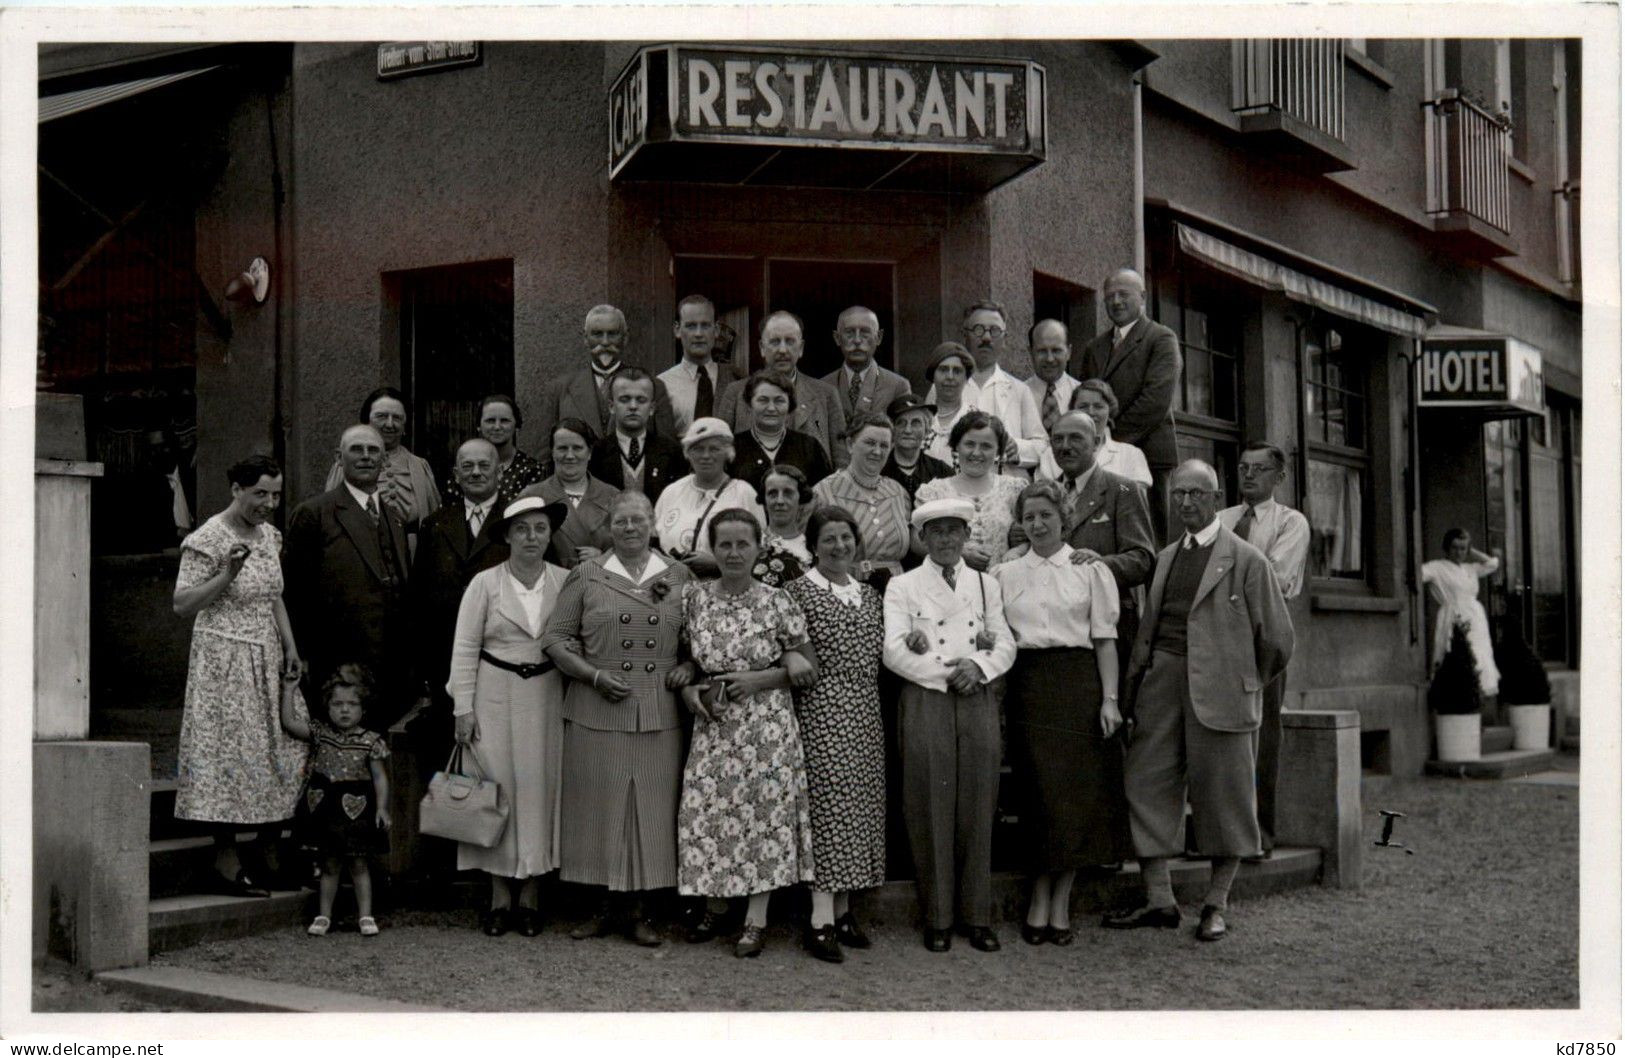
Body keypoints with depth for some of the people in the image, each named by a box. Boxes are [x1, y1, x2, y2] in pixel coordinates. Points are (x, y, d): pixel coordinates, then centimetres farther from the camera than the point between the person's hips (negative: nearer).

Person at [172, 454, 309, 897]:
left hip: (267, 660, 7)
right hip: (225, 660, -7)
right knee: (232, 753, -6)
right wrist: (227, 575, -23)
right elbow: (182, 604, -13)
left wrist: (291, 648, 12)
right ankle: (226, 863, 3)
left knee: (281, 752, 3)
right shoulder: (208, 539, -11)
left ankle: (265, 855, 15)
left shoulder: (269, 535, 12)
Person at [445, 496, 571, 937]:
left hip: (546, 697, 1)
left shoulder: (564, 582, 2)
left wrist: (573, 701, -1)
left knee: (539, 789, 3)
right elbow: (465, 648, 0)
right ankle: (499, 897, 12)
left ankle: (529, 896, 14)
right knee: (497, 788, 1)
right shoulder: (485, 583, -1)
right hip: (495, 695, -1)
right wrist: (464, 708, -4)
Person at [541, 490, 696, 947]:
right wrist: (595, 675, -9)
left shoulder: (680, 576, 8)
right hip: (596, 709, -1)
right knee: (600, 803, 3)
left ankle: (638, 907, 14)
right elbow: (556, 638, 3)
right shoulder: (586, 575, 4)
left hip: (660, 712, 1)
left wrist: (690, 666, -2)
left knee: (652, 805, 3)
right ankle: (611, 904, 15)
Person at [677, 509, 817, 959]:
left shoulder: (777, 602, -4)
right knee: (708, 815, 2)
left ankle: (756, 918, 7)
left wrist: (758, 679, -11)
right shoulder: (693, 597, 2)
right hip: (712, 725, 2)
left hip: (767, 725, -2)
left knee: (765, 816, -1)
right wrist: (688, 689, -6)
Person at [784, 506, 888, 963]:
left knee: (859, 805, 7)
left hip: (865, 711, 6)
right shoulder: (800, 591, -3)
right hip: (822, 707, -6)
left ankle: (843, 907, 15)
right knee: (827, 803, -10)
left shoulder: (869, 595, 16)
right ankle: (822, 918, -9)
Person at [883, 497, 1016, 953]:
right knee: (931, 808, -2)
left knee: (977, 808, 1)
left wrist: (978, 666, -11)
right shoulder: (903, 586, 7)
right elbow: (893, 650, -3)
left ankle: (977, 914, 10)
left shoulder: (987, 585, 16)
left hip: (978, 701, 2)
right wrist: (946, 674, -10)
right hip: (925, 702, -2)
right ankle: (937, 916, 7)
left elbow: (1006, 645, 9)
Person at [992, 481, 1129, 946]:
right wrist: (997, 702, 1)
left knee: (1077, 793, -2)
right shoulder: (1004, 574, 11)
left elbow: (1104, 639, 3)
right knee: (1038, 791, -2)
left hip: (1077, 684, -1)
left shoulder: (1091, 570, 6)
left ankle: (1058, 902, 6)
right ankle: (1044, 901, 7)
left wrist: (1109, 698, -6)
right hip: (1027, 688, 1)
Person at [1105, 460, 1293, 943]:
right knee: (1146, 784, 2)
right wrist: (1133, 681, 8)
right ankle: (1159, 900, 11)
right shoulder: (1166, 557, 16)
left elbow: (1275, 638, 1)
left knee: (1221, 793, 2)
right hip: (1162, 682, 5)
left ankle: (1216, 906, 15)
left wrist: (1246, 681, 9)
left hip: (1219, 688, -5)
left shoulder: (1246, 559, -2)